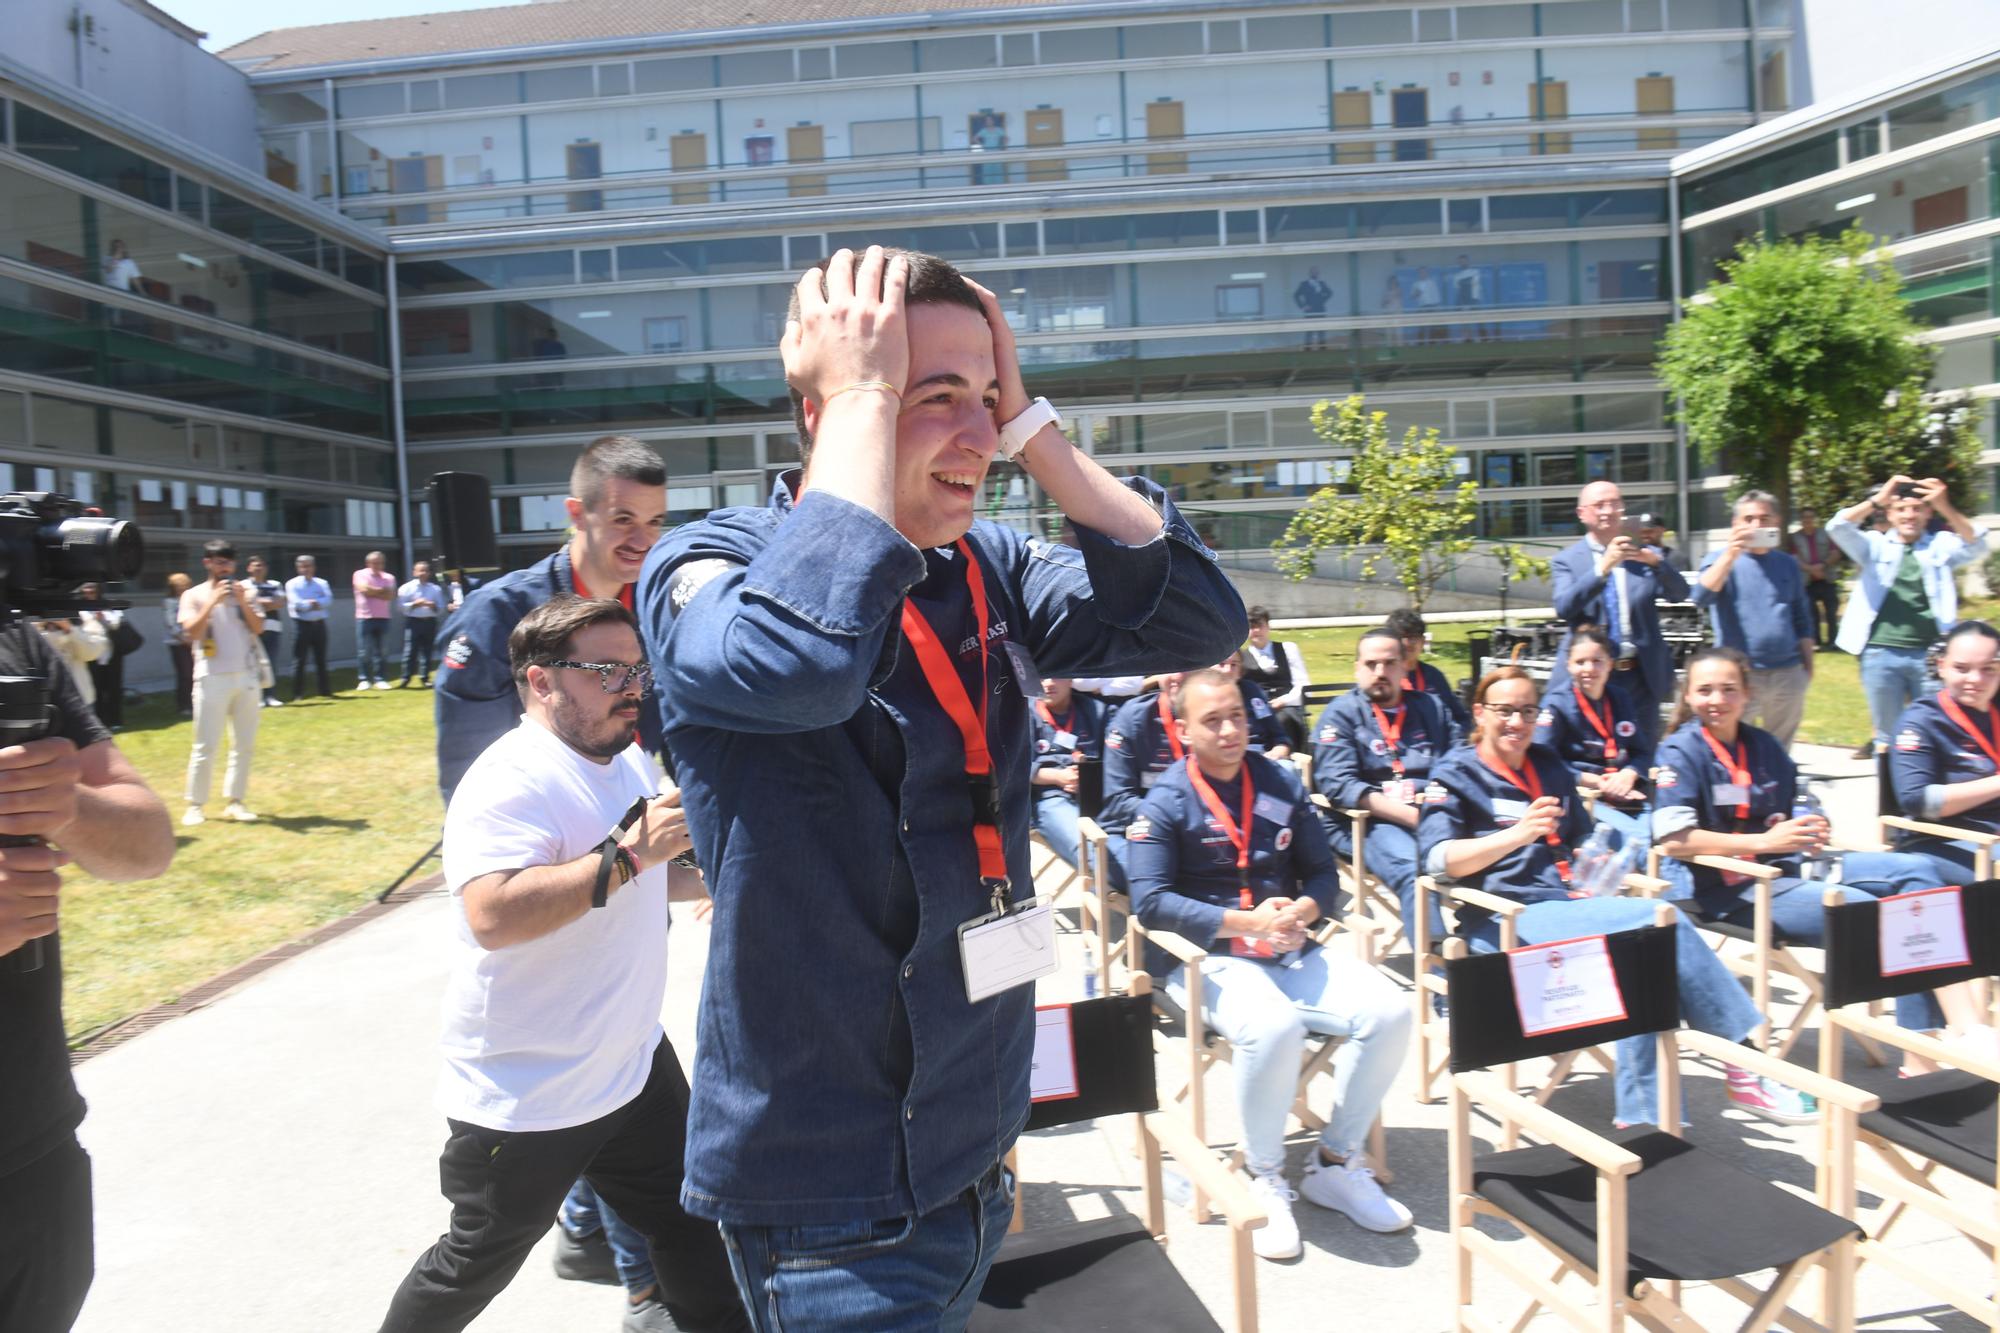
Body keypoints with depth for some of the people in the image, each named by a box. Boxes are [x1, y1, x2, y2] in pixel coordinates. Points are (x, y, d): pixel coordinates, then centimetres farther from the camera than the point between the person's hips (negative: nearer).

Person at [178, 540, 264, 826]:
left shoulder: (246, 591, 9)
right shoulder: (194, 596, 2)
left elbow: (258, 628, 1)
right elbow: (192, 632, -11)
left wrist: (242, 601, -11)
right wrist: (214, 600, -15)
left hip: (246, 676, 3)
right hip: (213, 678, -3)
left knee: (245, 744, 5)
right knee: (206, 745, -5)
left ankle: (234, 801, 12)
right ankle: (195, 805, 2)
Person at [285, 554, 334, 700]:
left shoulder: (322, 583, 10)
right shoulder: (292, 584, 0)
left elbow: (328, 601, -7)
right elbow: (297, 604, -14)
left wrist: (310, 603, -16)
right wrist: (314, 604, -8)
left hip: (319, 625, 3)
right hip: (302, 625, -3)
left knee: (321, 660, 9)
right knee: (299, 661, -1)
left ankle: (325, 691, 15)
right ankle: (297, 694, 3)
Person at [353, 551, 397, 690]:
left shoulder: (389, 578, 10)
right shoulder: (360, 574, 2)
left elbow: (390, 595, -5)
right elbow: (365, 589, -15)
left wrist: (372, 592, -9)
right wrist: (382, 591, -3)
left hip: (383, 618, 3)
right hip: (364, 617, -3)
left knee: (382, 651, 2)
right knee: (364, 651, -3)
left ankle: (380, 679, 6)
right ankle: (364, 680, 2)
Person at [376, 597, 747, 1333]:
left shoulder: (629, 758, 7)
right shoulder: (511, 781, -23)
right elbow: (493, 915, -38)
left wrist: (700, 878, 11)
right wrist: (627, 857, -37)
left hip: (635, 1068, 8)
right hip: (525, 1099, -8)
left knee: (690, 1226, 17)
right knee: (478, 1265, 14)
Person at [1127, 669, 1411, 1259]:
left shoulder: (1281, 783, 11)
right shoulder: (1165, 802, -4)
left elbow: (1322, 871, 13)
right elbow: (1150, 901, -13)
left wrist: (1303, 911, -10)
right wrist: (1245, 922, -19)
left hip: (1291, 950, 5)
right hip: (1206, 958, -5)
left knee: (1388, 1012, -18)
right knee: (1272, 1027, -35)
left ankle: (1335, 1164, 3)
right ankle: (1264, 1177, -8)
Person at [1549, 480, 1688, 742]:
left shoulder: (1644, 554, 9)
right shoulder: (1568, 559, 3)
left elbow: (1680, 594, -3)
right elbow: (1563, 607, -14)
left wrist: (1656, 561, -22)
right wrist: (1603, 567, -26)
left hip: (1641, 676, 2)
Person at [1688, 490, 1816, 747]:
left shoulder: (1788, 564, 12)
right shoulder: (1720, 559, 0)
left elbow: (1802, 620, 20)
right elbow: (1700, 597, -20)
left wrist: (1808, 665, 12)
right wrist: (1731, 555, -27)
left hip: (1788, 675, 4)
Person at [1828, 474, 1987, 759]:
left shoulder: (1941, 545, 9)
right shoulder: (1875, 545, 8)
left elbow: (1976, 546, -10)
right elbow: (1837, 528, -7)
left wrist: (1946, 509, -25)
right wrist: (1876, 501, -20)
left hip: (1930, 655, 0)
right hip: (1880, 653, 0)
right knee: (1888, 736, 10)